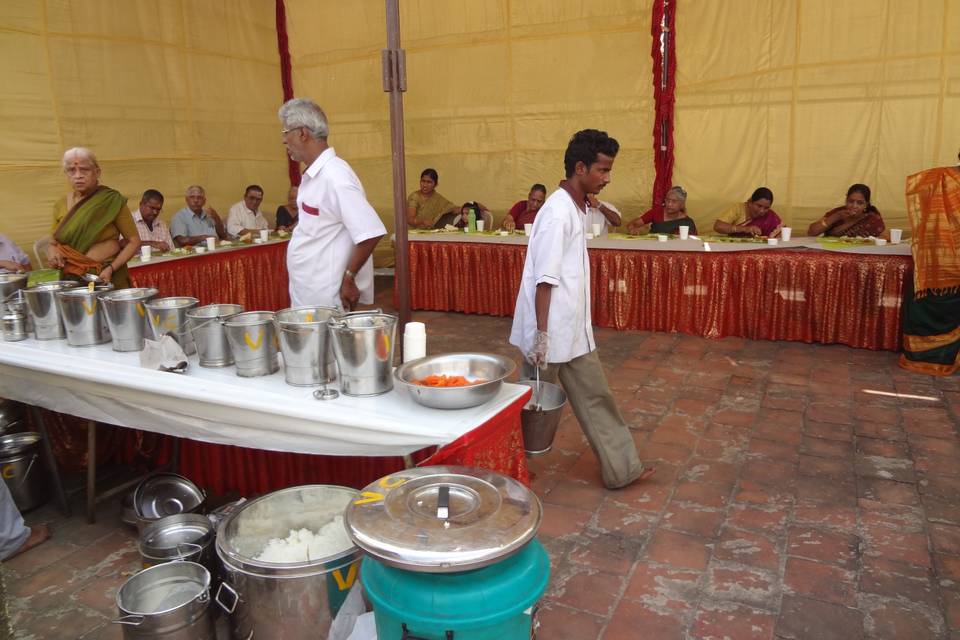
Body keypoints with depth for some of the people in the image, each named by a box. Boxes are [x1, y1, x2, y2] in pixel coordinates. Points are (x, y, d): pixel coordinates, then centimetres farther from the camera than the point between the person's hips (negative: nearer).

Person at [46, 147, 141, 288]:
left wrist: (111, 268, -14)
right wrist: (52, 253, -4)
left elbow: (134, 242, -4)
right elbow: (52, 243, 18)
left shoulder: (112, 201, -7)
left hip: (108, 280, -3)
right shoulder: (61, 206, 6)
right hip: (71, 280, 3)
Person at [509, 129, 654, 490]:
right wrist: (541, 335, -23)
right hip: (551, 332, -9)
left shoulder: (577, 207, 9)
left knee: (595, 397, 14)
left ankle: (621, 469, 26)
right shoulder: (558, 213, -20)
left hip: (574, 330, 9)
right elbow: (544, 281, -23)